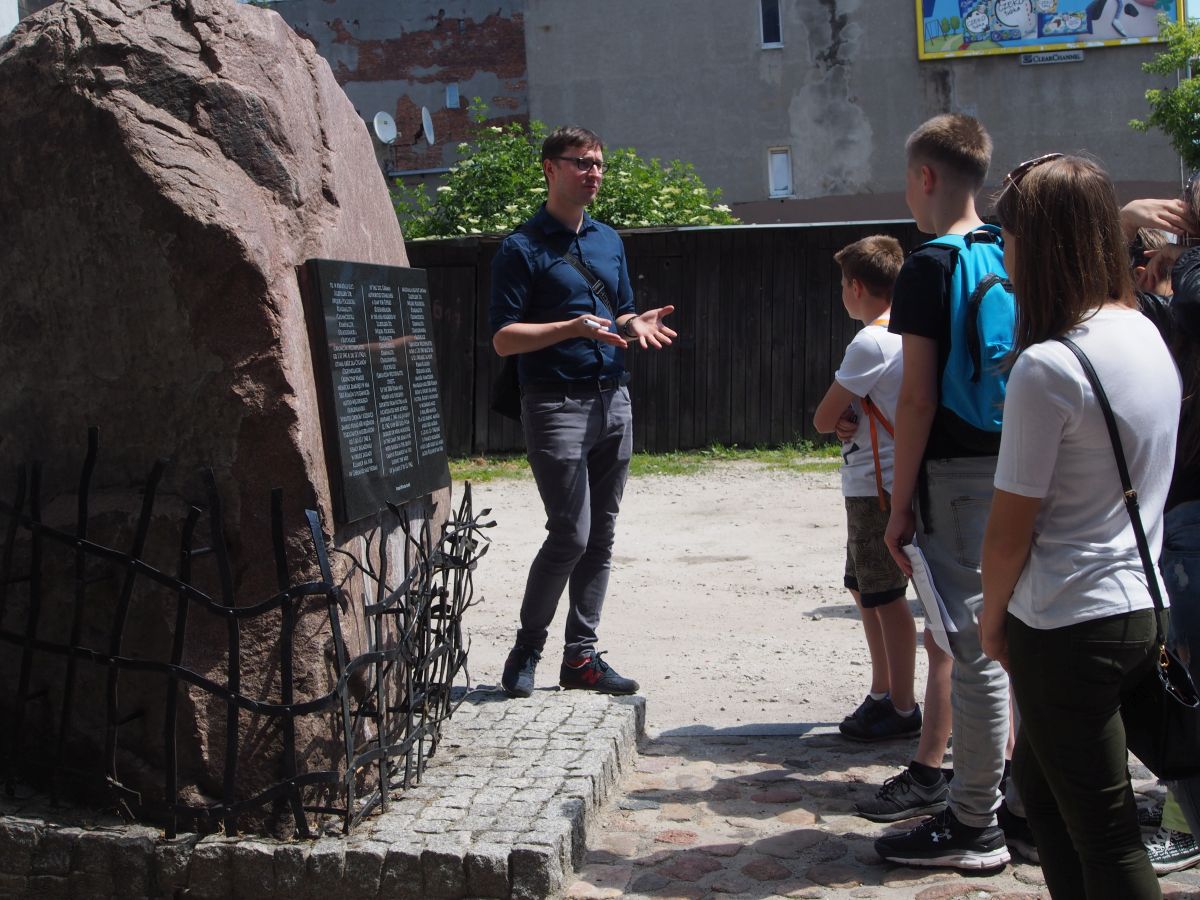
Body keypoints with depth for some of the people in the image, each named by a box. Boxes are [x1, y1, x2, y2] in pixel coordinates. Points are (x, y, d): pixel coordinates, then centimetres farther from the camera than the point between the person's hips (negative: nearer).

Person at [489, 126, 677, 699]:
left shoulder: (609, 241, 16)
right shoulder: (521, 249, -5)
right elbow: (504, 339, -10)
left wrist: (637, 324, 0)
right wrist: (574, 328, -22)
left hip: (612, 399, 7)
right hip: (556, 404, -7)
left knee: (601, 538, 7)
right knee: (570, 533, -11)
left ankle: (580, 656, 15)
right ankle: (526, 648, 7)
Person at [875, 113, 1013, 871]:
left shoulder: (932, 265, -11)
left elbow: (919, 397, -14)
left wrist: (900, 504, -10)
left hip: (959, 475, -7)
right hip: (1015, 469, 8)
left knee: (975, 647, -2)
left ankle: (975, 829, 8)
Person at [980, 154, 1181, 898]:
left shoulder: (1047, 367, -22)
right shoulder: (1148, 335, 5)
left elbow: (1011, 525, -17)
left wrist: (993, 615, 1)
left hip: (1069, 626, -8)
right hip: (1141, 606, 8)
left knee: (1105, 835, 5)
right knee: (1043, 788, 23)